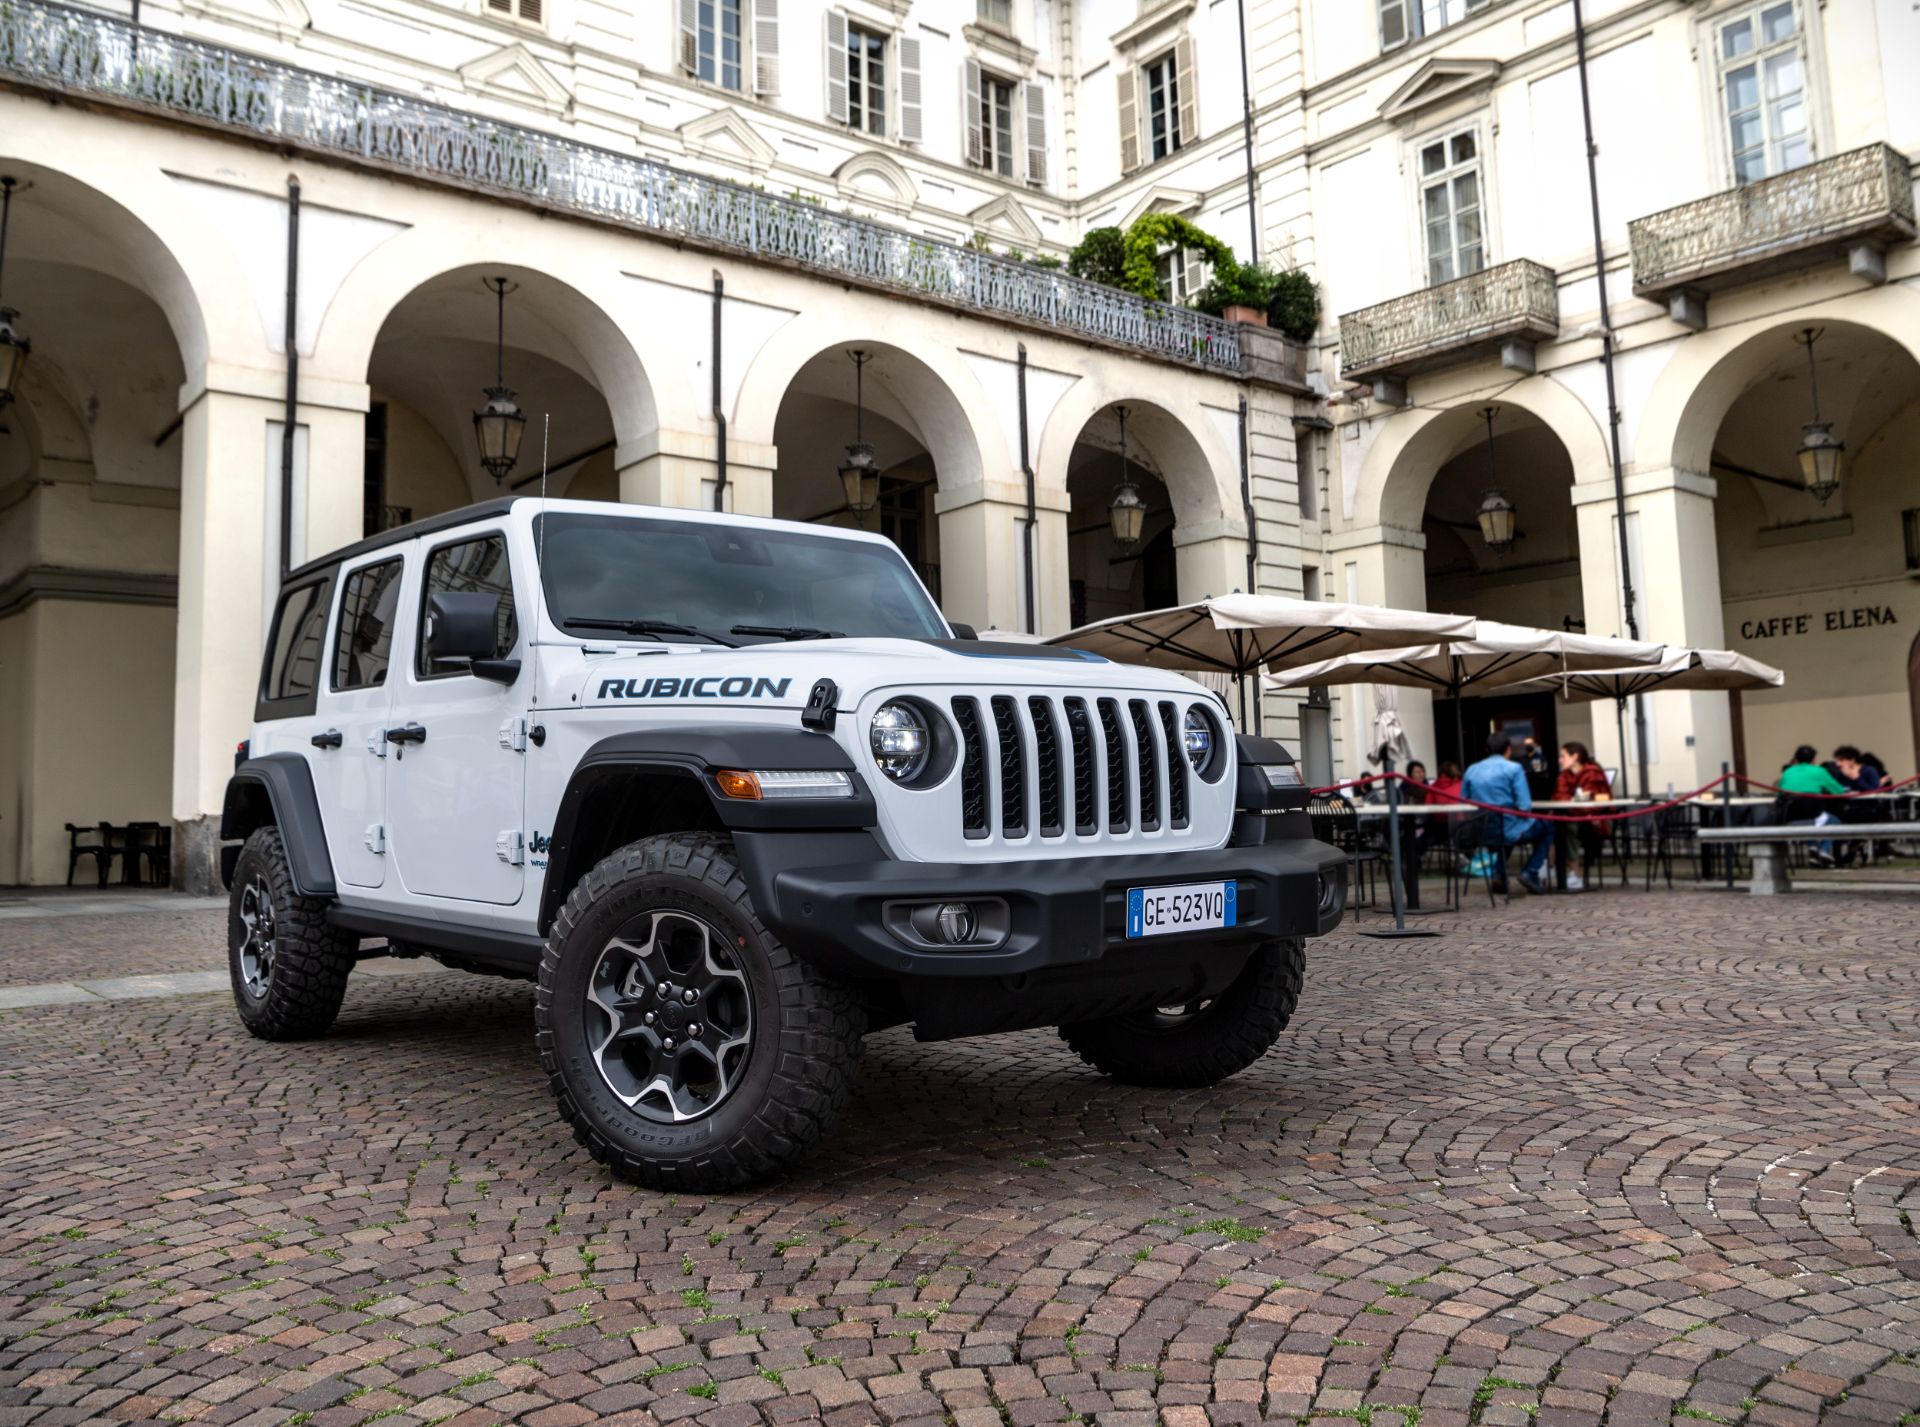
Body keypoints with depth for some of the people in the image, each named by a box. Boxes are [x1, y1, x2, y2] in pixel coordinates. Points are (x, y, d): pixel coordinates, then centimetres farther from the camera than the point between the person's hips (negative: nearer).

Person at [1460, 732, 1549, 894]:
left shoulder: (1471, 771, 5)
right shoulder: (1513, 768, -8)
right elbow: (1524, 807, -14)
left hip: (1483, 834, 5)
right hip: (1510, 832, -5)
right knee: (1545, 828, 25)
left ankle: (1499, 875, 23)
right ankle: (1530, 873, 10)